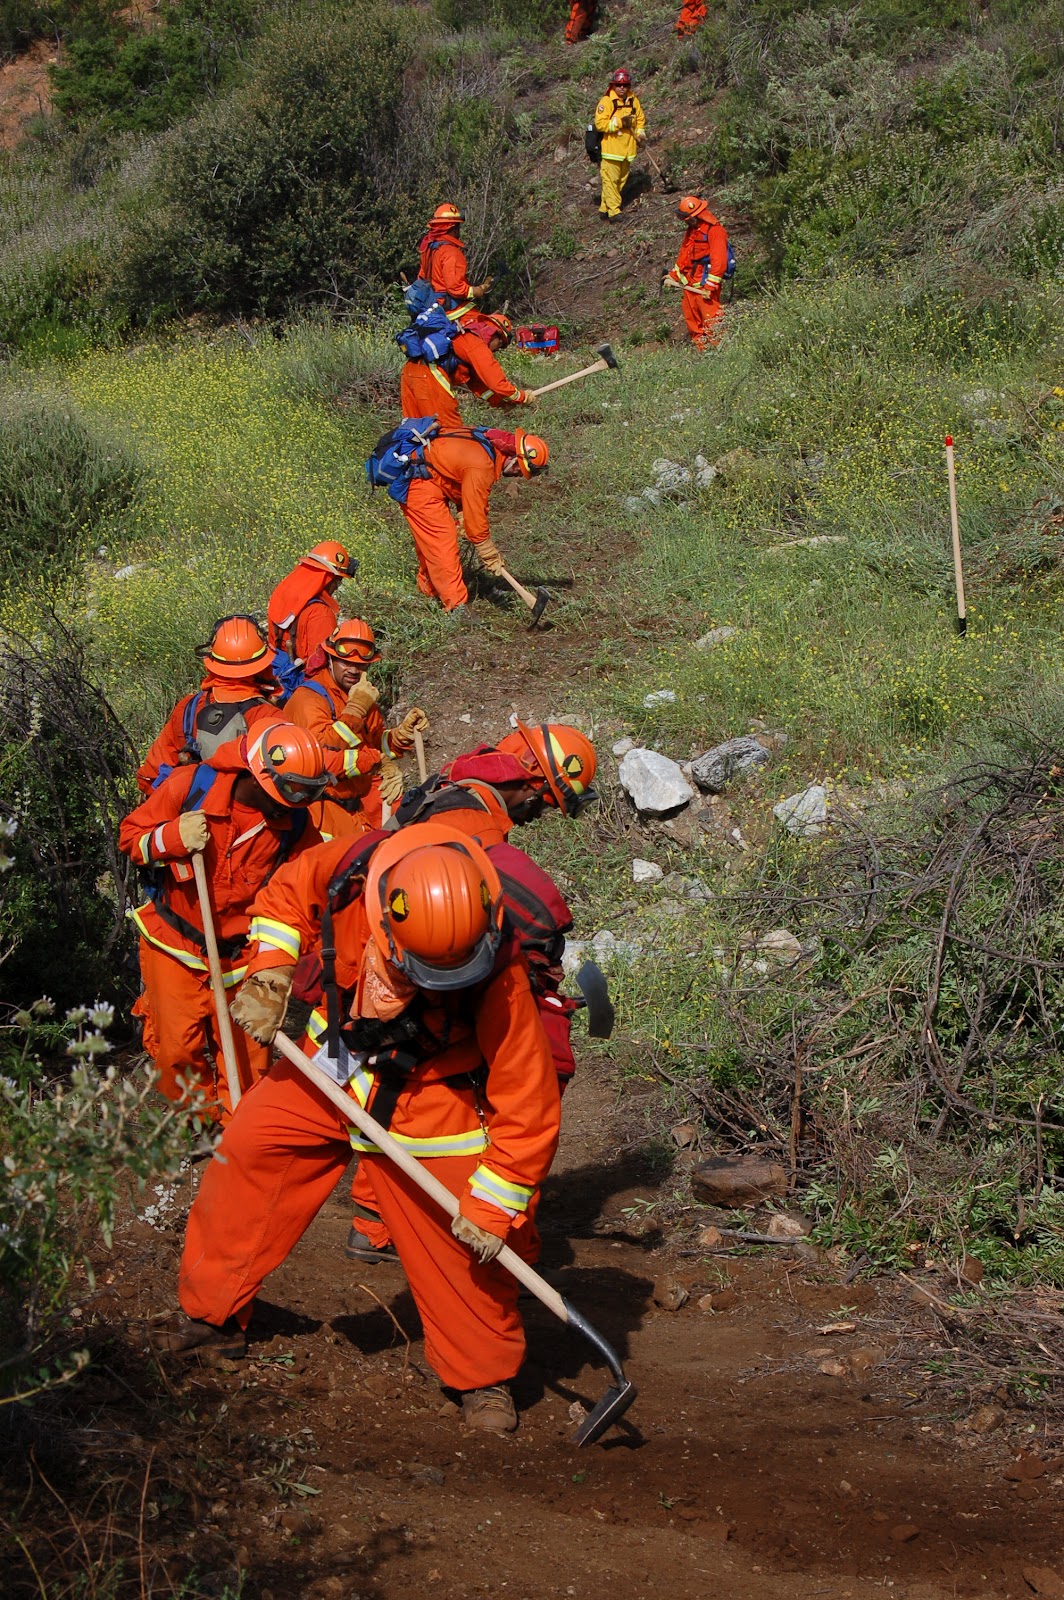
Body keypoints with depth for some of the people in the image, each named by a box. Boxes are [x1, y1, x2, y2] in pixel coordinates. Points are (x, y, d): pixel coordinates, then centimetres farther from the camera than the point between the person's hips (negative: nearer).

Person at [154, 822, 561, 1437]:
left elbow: (528, 1106, -27)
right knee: (248, 1150, 3)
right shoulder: (349, 868, -30)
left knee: (459, 1235, -10)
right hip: (332, 1062, 4)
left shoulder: (498, 975, -36)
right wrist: (269, 973, -15)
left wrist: (492, 1207, -23)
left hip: (431, 1096, -4)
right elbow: (287, 893, -3)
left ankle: (486, 1374, 12)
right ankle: (212, 1314, 21)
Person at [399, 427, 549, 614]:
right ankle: (456, 605, -12)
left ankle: (429, 588, 39)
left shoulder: (494, 443, -1)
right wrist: (491, 556, -13)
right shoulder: (481, 467, -30)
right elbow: (475, 514, -23)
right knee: (443, 541, -12)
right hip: (418, 481, -10)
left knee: (428, 539, 22)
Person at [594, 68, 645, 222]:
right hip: (611, 149, -7)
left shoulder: (633, 101, 7)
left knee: (621, 180, 12)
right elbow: (600, 123, -18)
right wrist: (619, 122, -24)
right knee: (611, 180, -7)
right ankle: (613, 212, -4)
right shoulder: (606, 102, -12)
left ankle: (604, 208, 23)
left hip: (627, 149, 7)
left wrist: (640, 134, 3)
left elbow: (640, 119, 19)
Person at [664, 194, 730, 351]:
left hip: (705, 281, -9)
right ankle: (700, 348, 24)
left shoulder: (715, 230, -16)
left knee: (710, 317, -11)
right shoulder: (692, 229, 13)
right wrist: (674, 274, 20)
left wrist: (710, 284, -26)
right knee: (691, 317, 13)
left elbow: (719, 260, -22)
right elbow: (684, 253, 22)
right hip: (690, 282, 9)